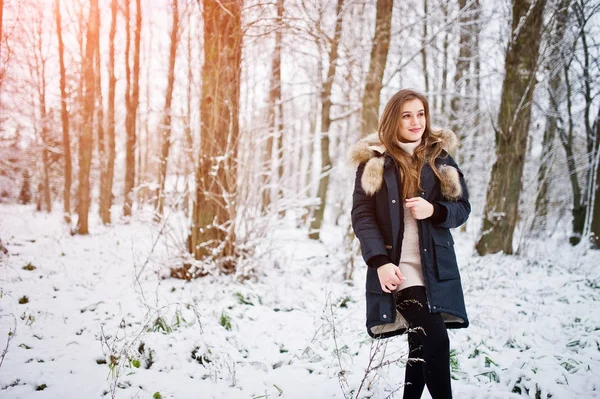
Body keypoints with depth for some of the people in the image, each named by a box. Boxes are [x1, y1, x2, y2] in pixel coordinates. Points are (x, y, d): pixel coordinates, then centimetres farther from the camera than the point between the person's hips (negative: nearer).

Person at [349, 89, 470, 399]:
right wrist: (379, 261, -15)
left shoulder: (439, 157, 9)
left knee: (422, 344, 5)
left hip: (435, 268, 3)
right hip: (396, 267, -3)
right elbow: (361, 214, -3)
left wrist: (434, 210, -12)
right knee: (435, 340, -17)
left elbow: (463, 207, 10)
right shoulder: (374, 160, 1)